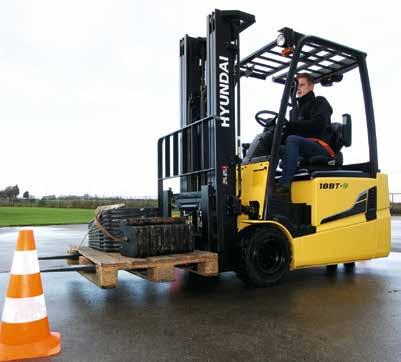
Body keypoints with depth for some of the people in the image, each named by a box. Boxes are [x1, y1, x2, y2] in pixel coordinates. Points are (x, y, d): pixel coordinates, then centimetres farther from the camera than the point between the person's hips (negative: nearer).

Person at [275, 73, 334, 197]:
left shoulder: (320, 102, 8)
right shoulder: (295, 110, 28)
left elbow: (318, 124, -12)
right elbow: (292, 130, 15)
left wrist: (292, 125, -16)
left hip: (321, 148, -7)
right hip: (302, 151, 7)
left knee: (292, 140, -33)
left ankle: (284, 183, -42)